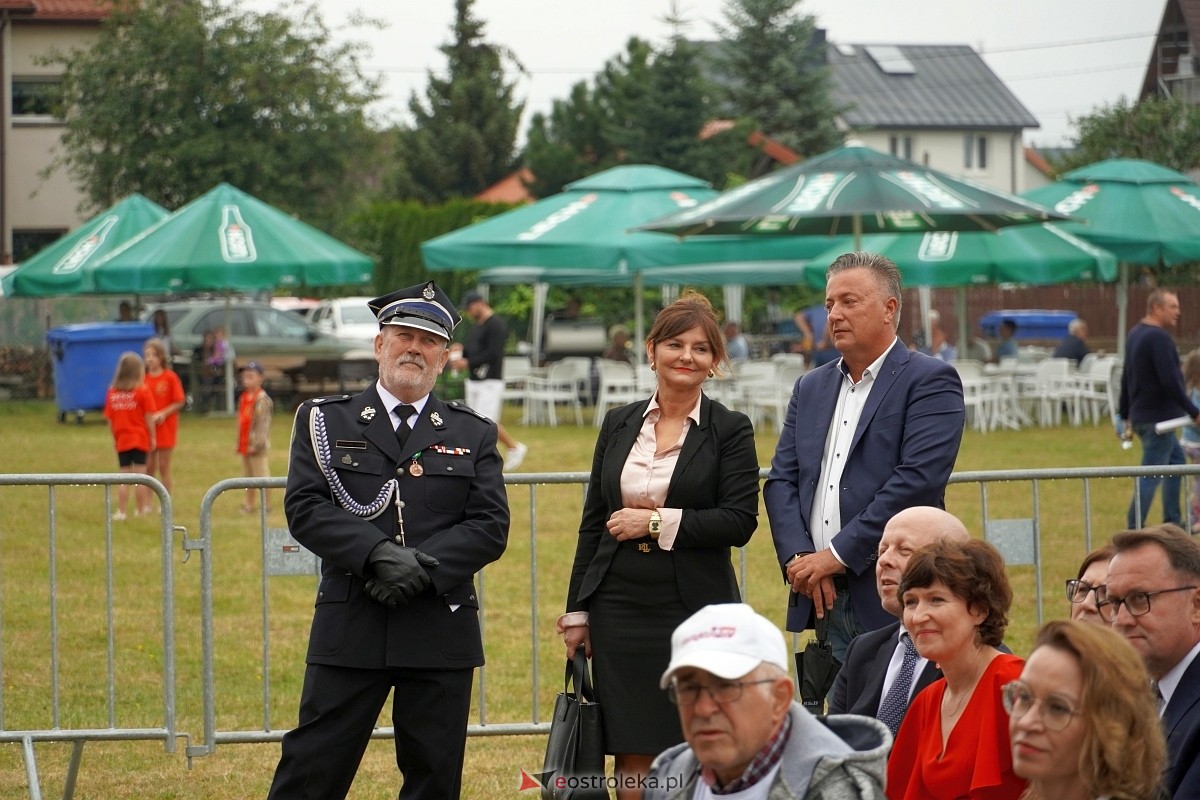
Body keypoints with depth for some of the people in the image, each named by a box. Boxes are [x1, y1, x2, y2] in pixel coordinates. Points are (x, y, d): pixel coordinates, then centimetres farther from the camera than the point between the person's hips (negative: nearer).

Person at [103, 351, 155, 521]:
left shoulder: (112, 392, 2)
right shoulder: (142, 391, -8)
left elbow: (109, 420, 5)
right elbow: (149, 418, -7)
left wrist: (115, 437, 15)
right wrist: (152, 437, 3)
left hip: (121, 441, 3)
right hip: (140, 439, -3)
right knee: (140, 476, 3)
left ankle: (121, 512, 4)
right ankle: (139, 511, 5)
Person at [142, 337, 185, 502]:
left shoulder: (170, 377, -6)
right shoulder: (143, 378, 3)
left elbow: (180, 402, -7)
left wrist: (163, 413, -18)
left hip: (165, 427, -3)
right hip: (147, 427, 3)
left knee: (164, 467, 2)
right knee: (149, 468, 5)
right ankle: (147, 505, 10)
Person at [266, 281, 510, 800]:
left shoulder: (473, 435, 12)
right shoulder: (324, 421, 8)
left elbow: (491, 526, 1)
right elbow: (305, 508, -5)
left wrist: (423, 567, -15)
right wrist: (378, 554, -19)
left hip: (443, 634, 2)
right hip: (350, 628, -2)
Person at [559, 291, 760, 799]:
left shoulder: (729, 430, 0)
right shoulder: (619, 424, 10)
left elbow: (739, 522, -9)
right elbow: (593, 523, 13)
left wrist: (657, 522, -13)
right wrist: (578, 611, 10)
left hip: (695, 610, -3)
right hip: (620, 609, 3)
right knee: (631, 756, 1)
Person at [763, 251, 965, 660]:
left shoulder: (930, 381, -3)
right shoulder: (810, 388, 18)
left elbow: (918, 479, -14)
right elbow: (781, 480, 13)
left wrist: (837, 556, -15)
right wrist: (799, 558, -6)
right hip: (822, 599, 6)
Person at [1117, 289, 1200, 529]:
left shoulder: (1135, 334, 12)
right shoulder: (1159, 338, -19)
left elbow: (1126, 378, 20)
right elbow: (1170, 382, -25)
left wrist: (1124, 414, 26)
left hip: (1142, 414, 10)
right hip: (1158, 417, -10)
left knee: (1176, 460, 21)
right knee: (1150, 474, -6)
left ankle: (1173, 522, 24)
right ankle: (1134, 528, -6)